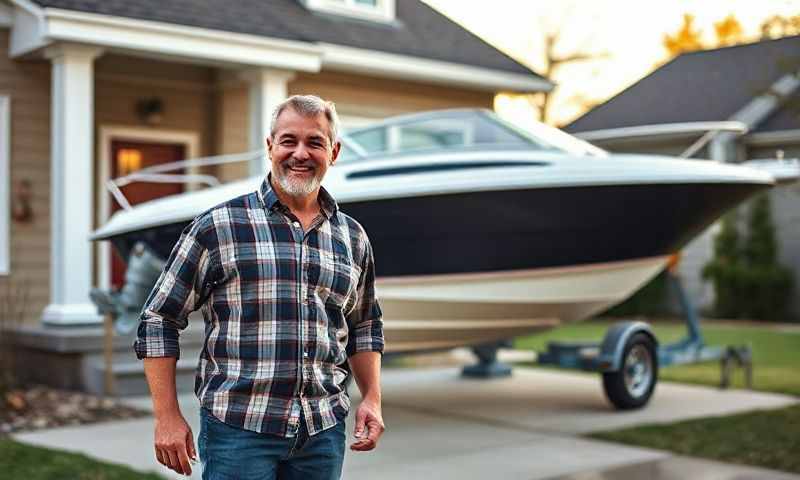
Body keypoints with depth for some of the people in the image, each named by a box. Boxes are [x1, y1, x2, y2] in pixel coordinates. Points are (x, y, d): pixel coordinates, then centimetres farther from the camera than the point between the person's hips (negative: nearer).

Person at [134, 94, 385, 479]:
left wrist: (372, 398, 9)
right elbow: (158, 320, 0)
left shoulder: (353, 238, 10)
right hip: (238, 429, -4)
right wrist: (167, 417, -5)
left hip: (324, 432, 4)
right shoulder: (217, 227, -3)